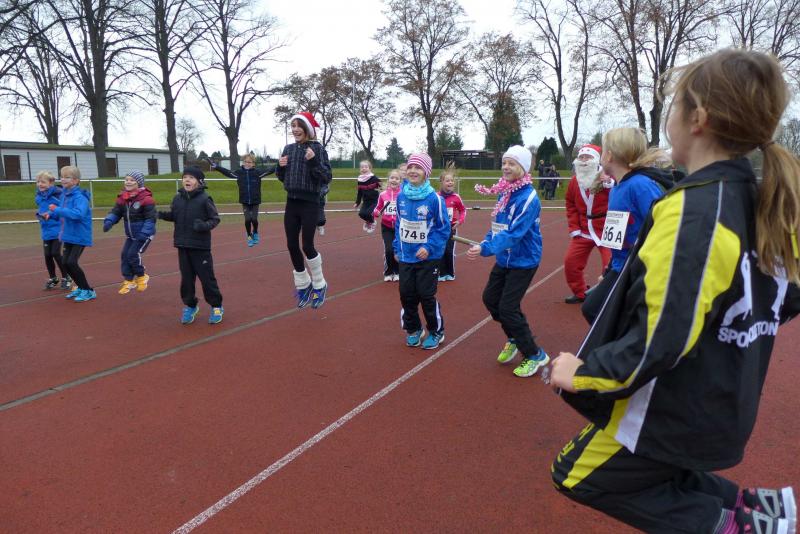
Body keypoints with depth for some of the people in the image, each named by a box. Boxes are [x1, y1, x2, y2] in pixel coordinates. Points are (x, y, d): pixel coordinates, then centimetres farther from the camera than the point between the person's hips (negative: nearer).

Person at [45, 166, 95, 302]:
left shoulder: (80, 197, -19)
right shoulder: (64, 195, 7)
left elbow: (78, 214, -35)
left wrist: (57, 209, -31)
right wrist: (51, 214, 2)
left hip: (80, 236, -9)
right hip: (69, 235, 9)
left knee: (71, 263, -12)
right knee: (65, 262, 11)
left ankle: (89, 291, 2)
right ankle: (80, 287, 28)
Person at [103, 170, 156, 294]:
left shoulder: (146, 198, -19)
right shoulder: (122, 198, 2)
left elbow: (150, 218, -21)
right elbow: (115, 212, 2)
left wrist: (144, 233, -28)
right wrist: (108, 221, -19)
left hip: (144, 234, -7)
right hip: (130, 235, 7)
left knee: (133, 254, -13)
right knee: (125, 255, 4)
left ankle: (141, 276, 12)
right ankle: (128, 281, 19)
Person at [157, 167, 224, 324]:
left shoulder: (205, 199, -10)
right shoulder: (177, 198, 4)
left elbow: (215, 219, -7)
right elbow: (173, 216, 17)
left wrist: (205, 225, -25)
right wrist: (161, 214, -1)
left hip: (201, 246, -5)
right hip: (182, 246, 5)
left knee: (207, 277, 2)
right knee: (186, 277, 12)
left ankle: (216, 306, 17)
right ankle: (190, 306, 29)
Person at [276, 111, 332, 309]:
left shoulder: (317, 148, -7)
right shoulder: (288, 149, 9)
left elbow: (327, 178, -13)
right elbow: (283, 178, 17)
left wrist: (314, 161, -25)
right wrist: (280, 167, -3)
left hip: (310, 204, -6)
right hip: (292, 203, 6)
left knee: (307, 246, -6)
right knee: (292, 245, 7)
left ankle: (319, 285, 16)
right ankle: (303, 285, 24)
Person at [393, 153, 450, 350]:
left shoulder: (434, 198, -15)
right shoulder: (401, 196, -1)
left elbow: (444, 228, -10)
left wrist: (429, 247, -19)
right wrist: (397, 248, 12)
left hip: (427, 257, -4)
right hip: (405, 257, 4)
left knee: (426, 296, 3)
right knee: (406, 295, 9)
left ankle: (436, 332, 24)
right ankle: (413, 330, 30)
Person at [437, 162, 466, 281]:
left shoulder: (456, 197, -7)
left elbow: (463, 210, 7)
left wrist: (460, 221, -6)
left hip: (451, 228, 0)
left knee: (450, 251, 2)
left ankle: (451, 273, 17)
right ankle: (442, 273, 16)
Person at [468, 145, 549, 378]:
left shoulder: (528, 198, -22)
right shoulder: (503, 192, 3)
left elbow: (514, 234, -31)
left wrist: (485, 249, -39)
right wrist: (484, 244, -3)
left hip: (523, 261, -8)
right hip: (504, 259, 8)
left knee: (507, 308, -8)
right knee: (490, 298, 15)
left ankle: (536, 355, 11)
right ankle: (515, 339, 37)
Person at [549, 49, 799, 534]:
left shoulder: (693, 209, -27)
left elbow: (659, 342, -30)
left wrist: (582, 372, -17)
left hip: (674, 415, -8)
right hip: (725, 406, 8)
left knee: (578, 475, 13)